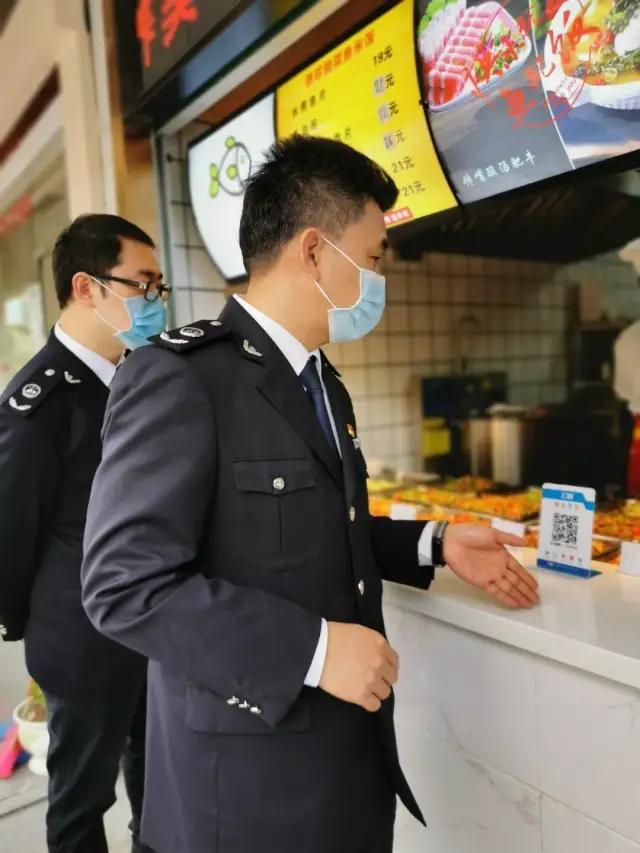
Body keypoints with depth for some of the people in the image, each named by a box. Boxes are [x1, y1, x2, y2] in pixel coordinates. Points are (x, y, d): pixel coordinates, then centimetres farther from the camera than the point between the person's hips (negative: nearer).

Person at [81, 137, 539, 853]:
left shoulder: (325, 385, 10)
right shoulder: (177, 376, -20)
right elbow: (126, 582, -24)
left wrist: (435, 544, 6)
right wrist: (313, 649, -25)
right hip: (248, 768, -8)